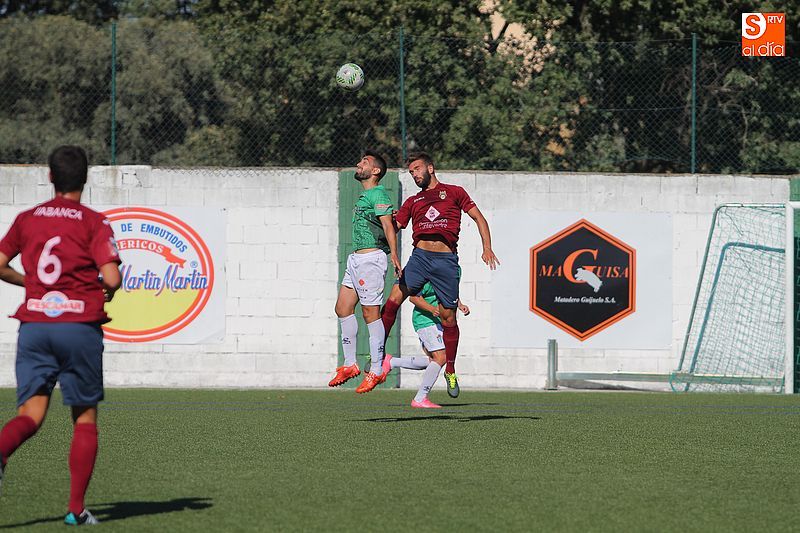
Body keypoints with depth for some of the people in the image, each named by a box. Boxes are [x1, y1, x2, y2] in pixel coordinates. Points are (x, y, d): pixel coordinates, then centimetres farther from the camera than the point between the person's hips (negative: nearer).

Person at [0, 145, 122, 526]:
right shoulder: (94, 223, -3)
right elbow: (111, 278, -12)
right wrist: (107, 293, 11)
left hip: (33, 324, 2)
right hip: (80, 324, -2)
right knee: (85, 418, 11)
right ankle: (77, 508, 7)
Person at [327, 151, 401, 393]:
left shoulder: (378, 195, -10)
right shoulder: (364, 196, 20)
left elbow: (388, 226, -21)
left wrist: (393, 254, -33)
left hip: (370, 259, -10)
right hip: (356, 258, 10)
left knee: (371, 313, -7)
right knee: (343, 308, 9)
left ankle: (376, 370, -4)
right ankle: (350, 365, 15)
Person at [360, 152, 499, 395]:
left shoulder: (454, 192, 13)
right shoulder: (412, 202, 21)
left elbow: (478, 218, 10)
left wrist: (487, 247, -1)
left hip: (447, 259, -2)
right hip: (420, 256, 2)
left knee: (448, 317, 1)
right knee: (394, 298, -16)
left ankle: (450, 370, 15)